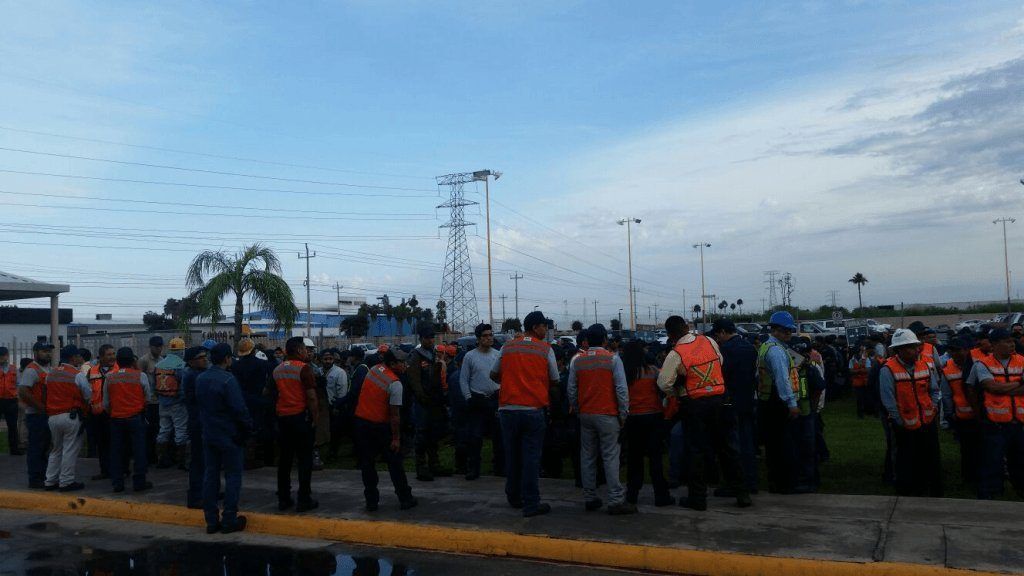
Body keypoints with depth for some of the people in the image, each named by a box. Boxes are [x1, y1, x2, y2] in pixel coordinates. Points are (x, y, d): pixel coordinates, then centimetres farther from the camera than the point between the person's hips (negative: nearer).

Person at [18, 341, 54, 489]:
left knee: (44, 447, 15)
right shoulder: (32, 370, -15)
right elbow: (22, 392, -24)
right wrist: (40, 407, -20)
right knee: (36, 448, -2)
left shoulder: (47, 369, 14)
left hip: (46, 415, 9)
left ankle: (42, 475, 25)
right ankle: (35, 480, 4)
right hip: (36, 416, -9)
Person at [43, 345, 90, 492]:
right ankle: (66, 481, 3)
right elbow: (88, 395, -6)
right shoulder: (77, 374, -10)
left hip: (52, 417, 6)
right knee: (70, 450, 1)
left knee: (55, 450, 17)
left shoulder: (51, 374, 9)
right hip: (71, 416, -6)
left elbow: (48, 394, 13)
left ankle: (50, 481, 19)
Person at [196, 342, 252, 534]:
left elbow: (199, 403, 14)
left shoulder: (200, 379, 5)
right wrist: (248, 427, -7)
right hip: (229, 435, -7)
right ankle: (229, 520, 5)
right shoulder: (228, 380, -19)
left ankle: (211, 520, 16)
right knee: (233, 476, 3)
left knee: (210, 475, 12)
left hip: (208, 434, 7)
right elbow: (239, 409, -20)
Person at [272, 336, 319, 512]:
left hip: (282, 417, 6)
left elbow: (275, 394, 16)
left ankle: (283, 499, 15)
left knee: (284, 459, 11)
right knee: (304, 459, 0)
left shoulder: (277, 370, 10)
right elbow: (311, 397, -15)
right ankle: (304, 500, 1)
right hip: (301, 417, -6)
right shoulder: (304, 368, -11)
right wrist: (314, 418, -9)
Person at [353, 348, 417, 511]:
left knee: (367, 463, 11)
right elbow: (394, 414, -19)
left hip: (360, 420, 6)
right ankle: (405, 499, 14)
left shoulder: (374, 369, 1)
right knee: (394, 463, 7)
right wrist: (396, 438, -13)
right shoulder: (395, 383, -18)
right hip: (380, 425, -6)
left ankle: (371, 501, 13)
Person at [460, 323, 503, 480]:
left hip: (496, 398, 3)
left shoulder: (498, 355, 6)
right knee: (474, 437, -3)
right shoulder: (470, 356, 0)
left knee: (499, 435, 8)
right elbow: (463, 379, 0)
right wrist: (468, 398, -7)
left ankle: (500, 467, 19)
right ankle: (472, 469, 6)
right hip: (478, 400, -2)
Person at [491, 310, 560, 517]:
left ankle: (514, 498, 28)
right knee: (531, 457, 1)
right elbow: (555, 381, 4)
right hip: (534, 409, -3)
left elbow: (494, 375, 14)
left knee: (512, 455, 15)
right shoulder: (545, 349, -2)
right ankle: (531, 504, 2)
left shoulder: (507, 347, 6)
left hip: (508, 409, 3)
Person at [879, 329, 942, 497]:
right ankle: (905, 494, 22)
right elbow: (889, 401, -15)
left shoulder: (924, 365, 0)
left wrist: (933, 407, -1)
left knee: (933, 463, 14)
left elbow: (934, 390, 12)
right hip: (906, 428, -5)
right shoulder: (888, 370, -17)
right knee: (907, 464, 7)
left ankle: (936, 494, 29)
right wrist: (901, 422, -10)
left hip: (928, 423, 5)